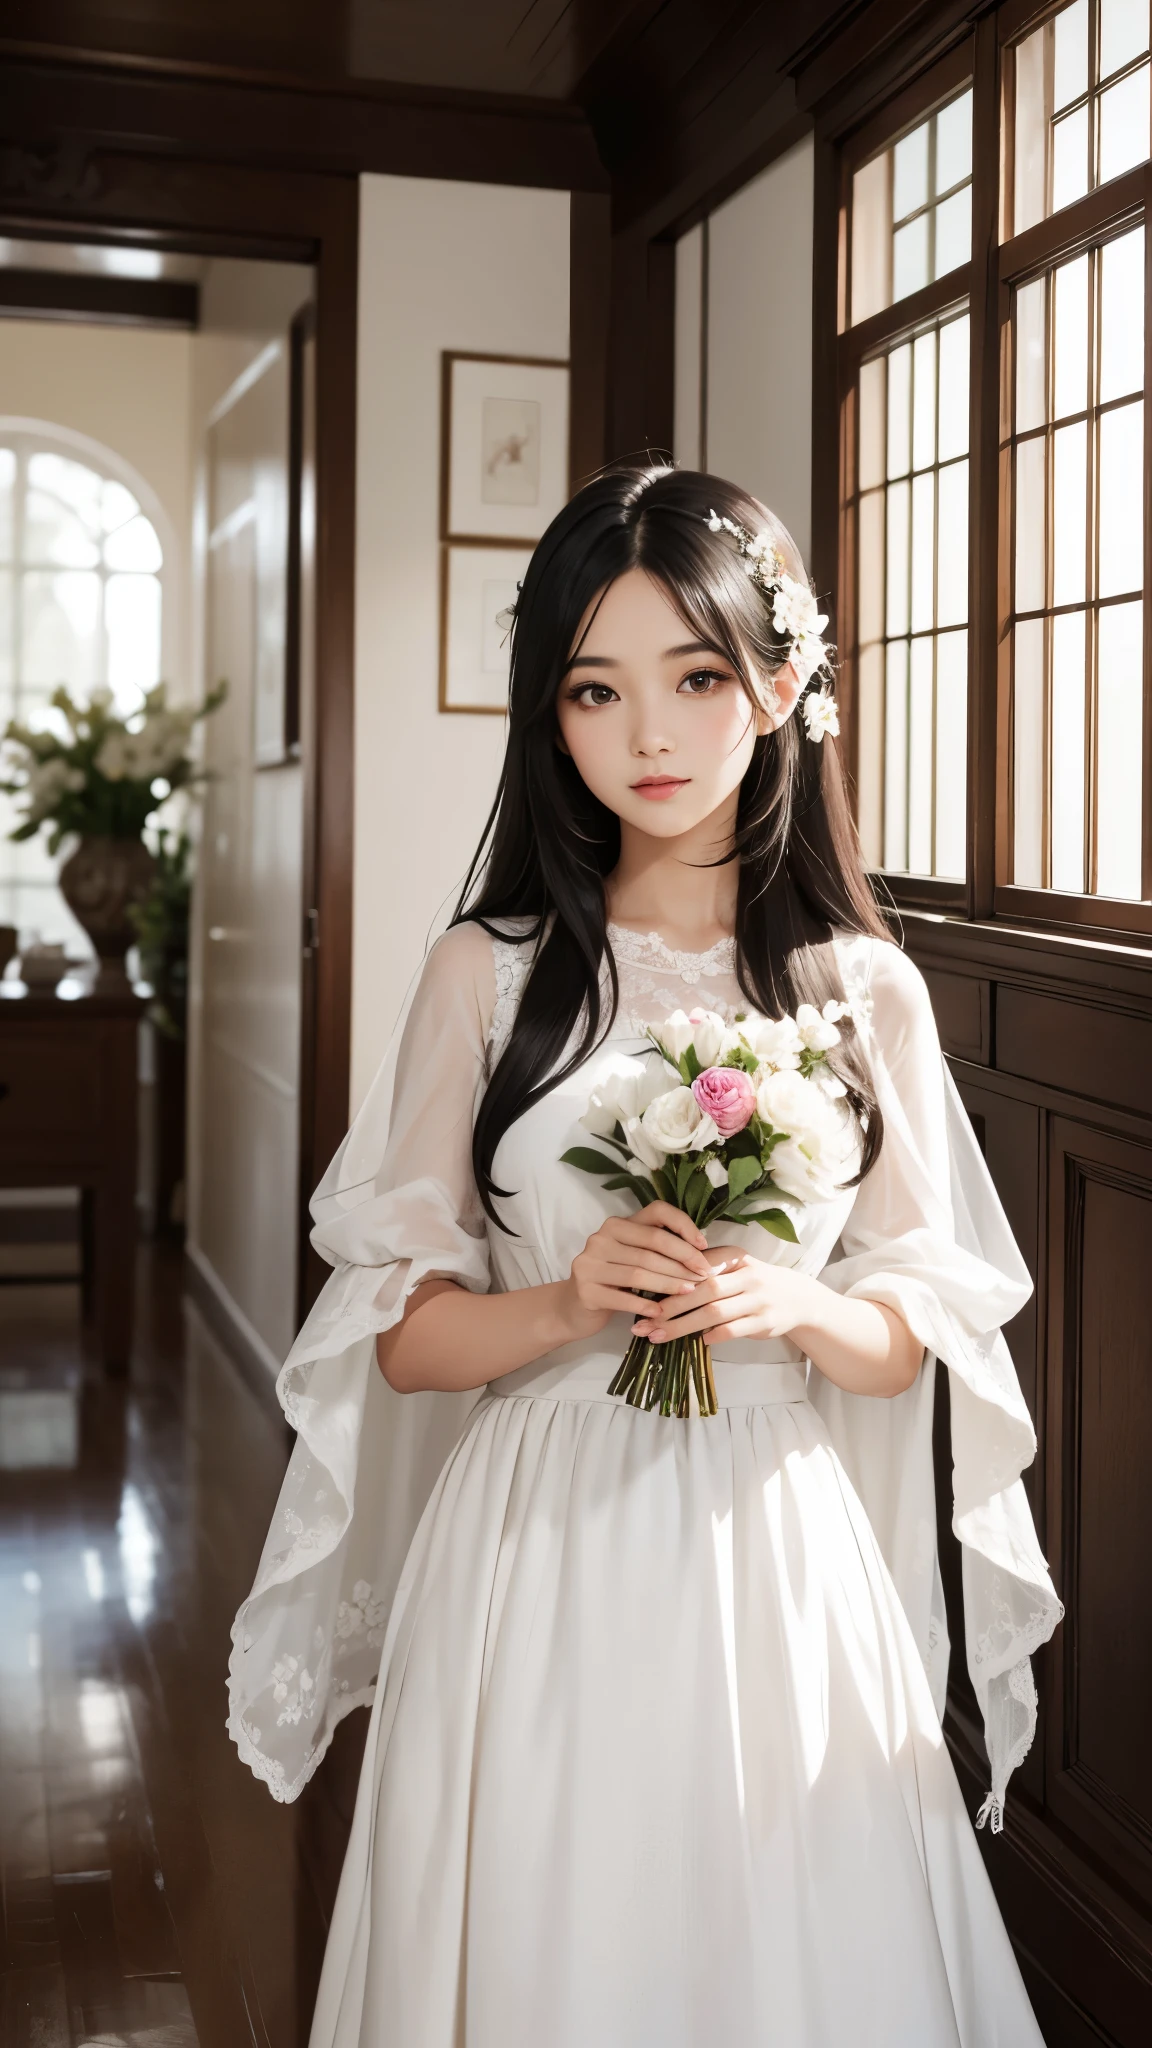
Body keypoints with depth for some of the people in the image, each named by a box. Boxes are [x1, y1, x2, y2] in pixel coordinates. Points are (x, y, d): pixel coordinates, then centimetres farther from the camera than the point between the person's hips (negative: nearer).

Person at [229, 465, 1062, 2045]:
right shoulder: (490, 973, -3)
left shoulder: (865, 990, 1)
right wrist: (566, 1306, -18)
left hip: (781, 1559, 1)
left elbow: (919, 1333, 5)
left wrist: (797, 1306, -14)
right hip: (541, 1550, -1)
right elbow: (400, 1331, -1)